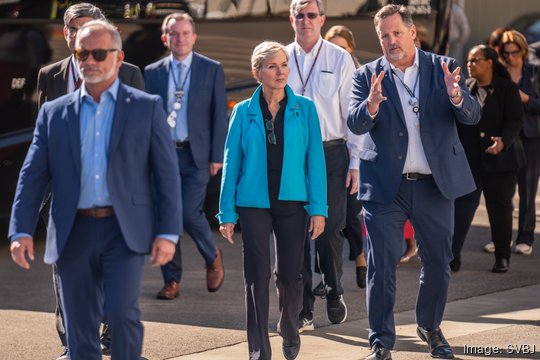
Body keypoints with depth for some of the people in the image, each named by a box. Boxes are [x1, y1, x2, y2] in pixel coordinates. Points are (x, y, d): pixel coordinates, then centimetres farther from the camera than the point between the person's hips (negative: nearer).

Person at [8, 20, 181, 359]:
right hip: (74, 233, 3)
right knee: (80, 330, 5)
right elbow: (32, 175, 6)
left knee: (121, 309, -20)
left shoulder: (147, 107, 3)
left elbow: (167, 173, 1)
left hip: (125, 231, -3)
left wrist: (168, 232, -6)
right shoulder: (54, 112, 9)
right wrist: (21, 231, -5)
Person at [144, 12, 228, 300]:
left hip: (196, 154, -3)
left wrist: (217, 156, -5)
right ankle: (171, 281, 10)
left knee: (190, 213, -12)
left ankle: (213, 257, 17)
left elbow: (220, 115, 1)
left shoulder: (212, 70, 3)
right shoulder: (152, 72, 8)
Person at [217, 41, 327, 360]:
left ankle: (290, 332, 33)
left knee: (290, 274, 7)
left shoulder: (305, 109, 2)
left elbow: (315, 161, 0)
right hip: (254, 203, -1)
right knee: (258, 277, -3)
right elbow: (231, 163, 3)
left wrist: (318, 208, -6)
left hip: (292, 202, 1)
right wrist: (227, 214, -1)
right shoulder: (244, 112, 1)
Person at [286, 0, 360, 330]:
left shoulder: (340, 59, 2)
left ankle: (334, 294, 22)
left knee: (331, 231, -1)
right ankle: (303, 309, 8)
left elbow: (353, 114, 2)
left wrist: (355, 163, -3)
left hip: (331, 153, -2)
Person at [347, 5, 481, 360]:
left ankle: (430, 327, 32)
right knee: (382, 265, -4)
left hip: (435, 184, 2)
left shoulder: (444, 68, 2)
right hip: (385, 185, -1)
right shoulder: (368, 76, 0)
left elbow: (472, 116, -6)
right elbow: (355, 124, -12)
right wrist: (371, 106, -34)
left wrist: (457, 97, -29)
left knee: (438, 263, 11)